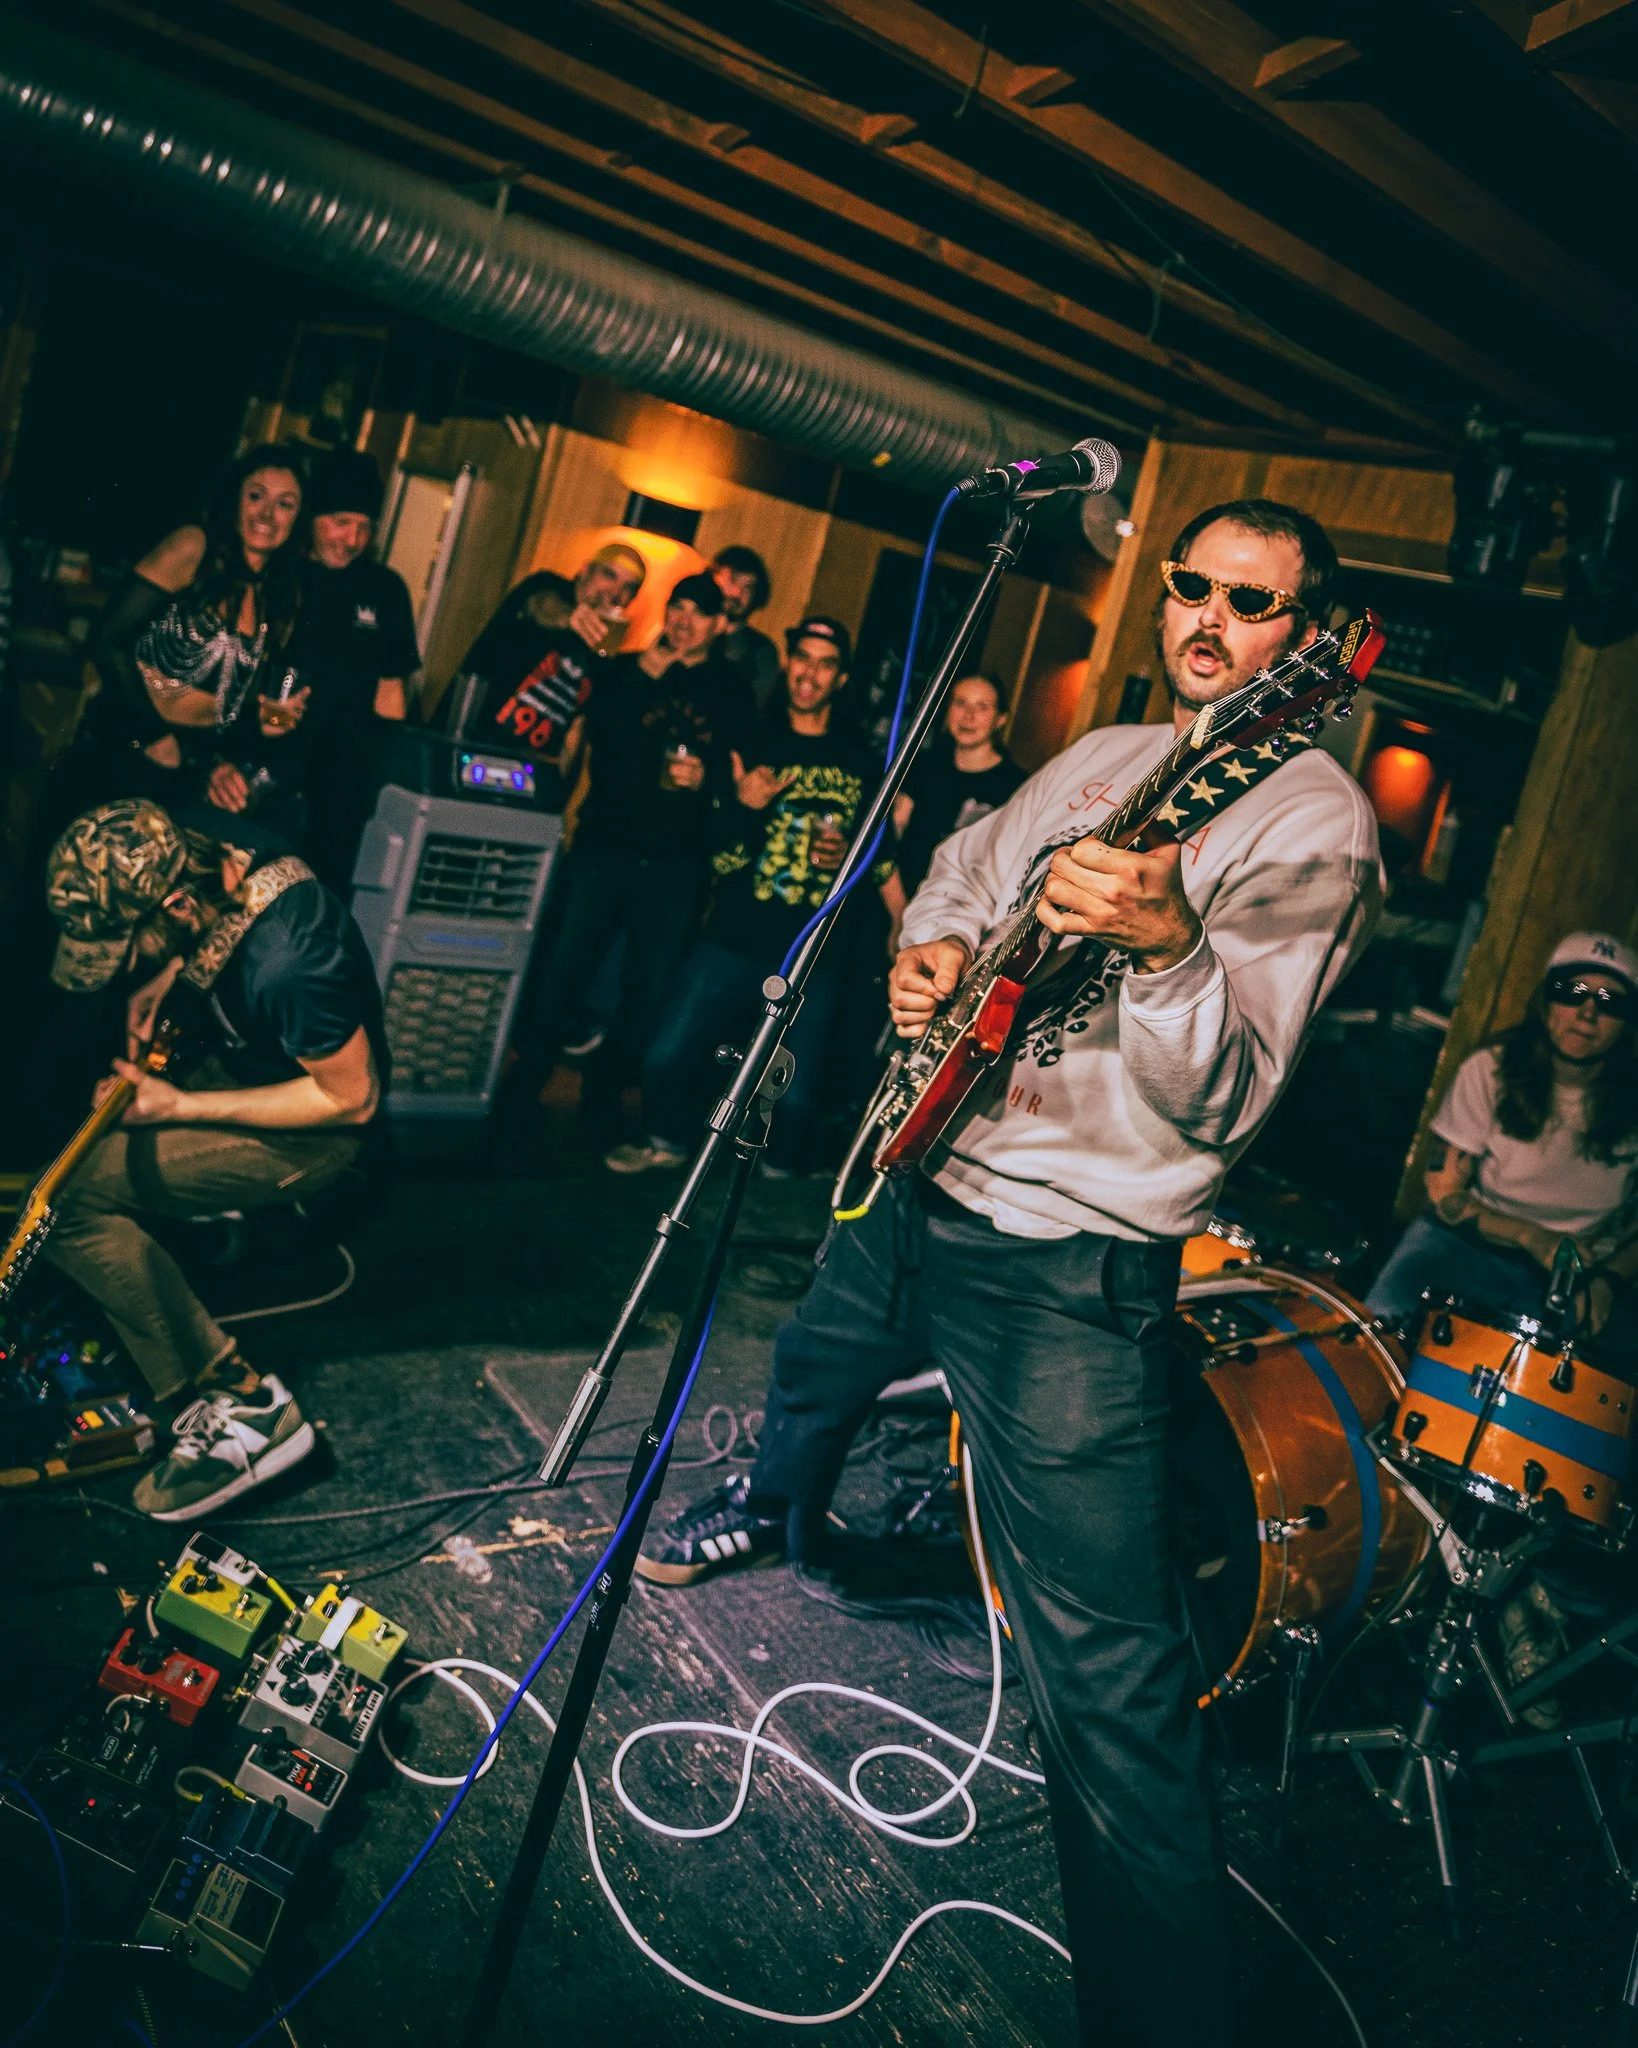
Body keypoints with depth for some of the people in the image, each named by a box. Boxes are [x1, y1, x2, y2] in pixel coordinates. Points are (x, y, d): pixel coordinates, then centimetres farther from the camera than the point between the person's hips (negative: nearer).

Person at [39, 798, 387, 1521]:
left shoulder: (289, 966, -37)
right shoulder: (203, 851, -13)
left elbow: (352, 1098, -25)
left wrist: (179, 1107, -23)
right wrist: (160, 980, -7)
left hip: (311, 1129, -9)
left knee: (69, 1200, -19)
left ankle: (241, 1403, -14)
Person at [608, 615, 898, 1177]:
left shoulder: (860, 763, 8)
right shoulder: (752, 743, 6)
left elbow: (883, 856, 16)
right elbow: (716, 856, 2)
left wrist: (850, 854, -6)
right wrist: (743, 808, -17)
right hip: (734, 939, 1)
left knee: (797, 1096, -1)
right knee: (666, 1058, -2)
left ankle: (783, 1181, 27)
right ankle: (669, 1140, 27)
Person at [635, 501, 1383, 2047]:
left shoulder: (1312, 820, -12)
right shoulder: (1101, 755, 12)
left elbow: (1224, 1096, -22)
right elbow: (960, 871, 24)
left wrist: (1163, 943, -40)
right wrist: (927, 950, 2)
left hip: (1065, 1270, -8)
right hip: (919, 1174, 9)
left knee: (1106, 1673, -9)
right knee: (813, 1366, 34)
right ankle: (774, 1510, 68)